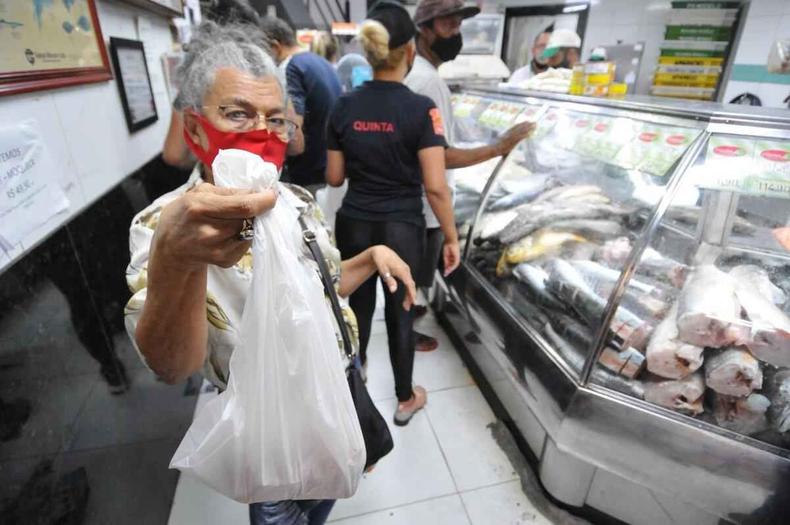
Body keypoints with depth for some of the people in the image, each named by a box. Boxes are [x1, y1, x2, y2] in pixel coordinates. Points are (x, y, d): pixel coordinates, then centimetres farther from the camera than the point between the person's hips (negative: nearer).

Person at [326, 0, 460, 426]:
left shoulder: (344, 107, -2)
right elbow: (435, 187, -17)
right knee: (399, 311, 13)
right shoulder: (420, 108, -14)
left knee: (359, 303, 21)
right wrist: (452, 238, -6)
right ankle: (405, 400, 32)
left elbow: (335, 177, 4)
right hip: (401, 229, -3)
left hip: (354, 225, 3)